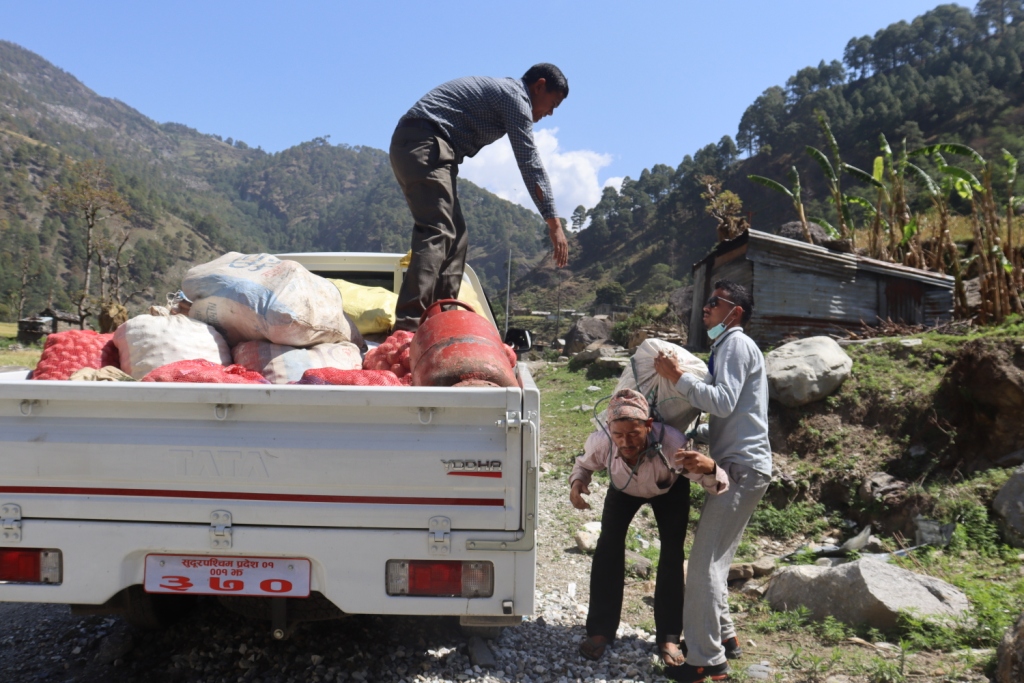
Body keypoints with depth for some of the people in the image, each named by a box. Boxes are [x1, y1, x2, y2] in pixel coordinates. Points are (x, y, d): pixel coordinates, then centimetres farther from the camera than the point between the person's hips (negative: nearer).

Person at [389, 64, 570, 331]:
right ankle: (409, 325, -30)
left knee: (454, 234, 8)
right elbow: (530, 162, -11)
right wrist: (554, 223, -12)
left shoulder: (499, 90, 25)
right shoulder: (515, 96, -5)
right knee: (437, 232, -20)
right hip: (425, 143, -10)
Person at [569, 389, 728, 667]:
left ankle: (668, 637, 7)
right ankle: (600, 630, 2)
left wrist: (709, 467, -63)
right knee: (608, 545, -12)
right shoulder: (601, 441, -39)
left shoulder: (672, 442, -46)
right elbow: (584, 463, -12)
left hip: (670, 490, -1)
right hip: (623, 489, 1)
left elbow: (717, 487, -39)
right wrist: (577, 482, -35)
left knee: (672, 553, -9)